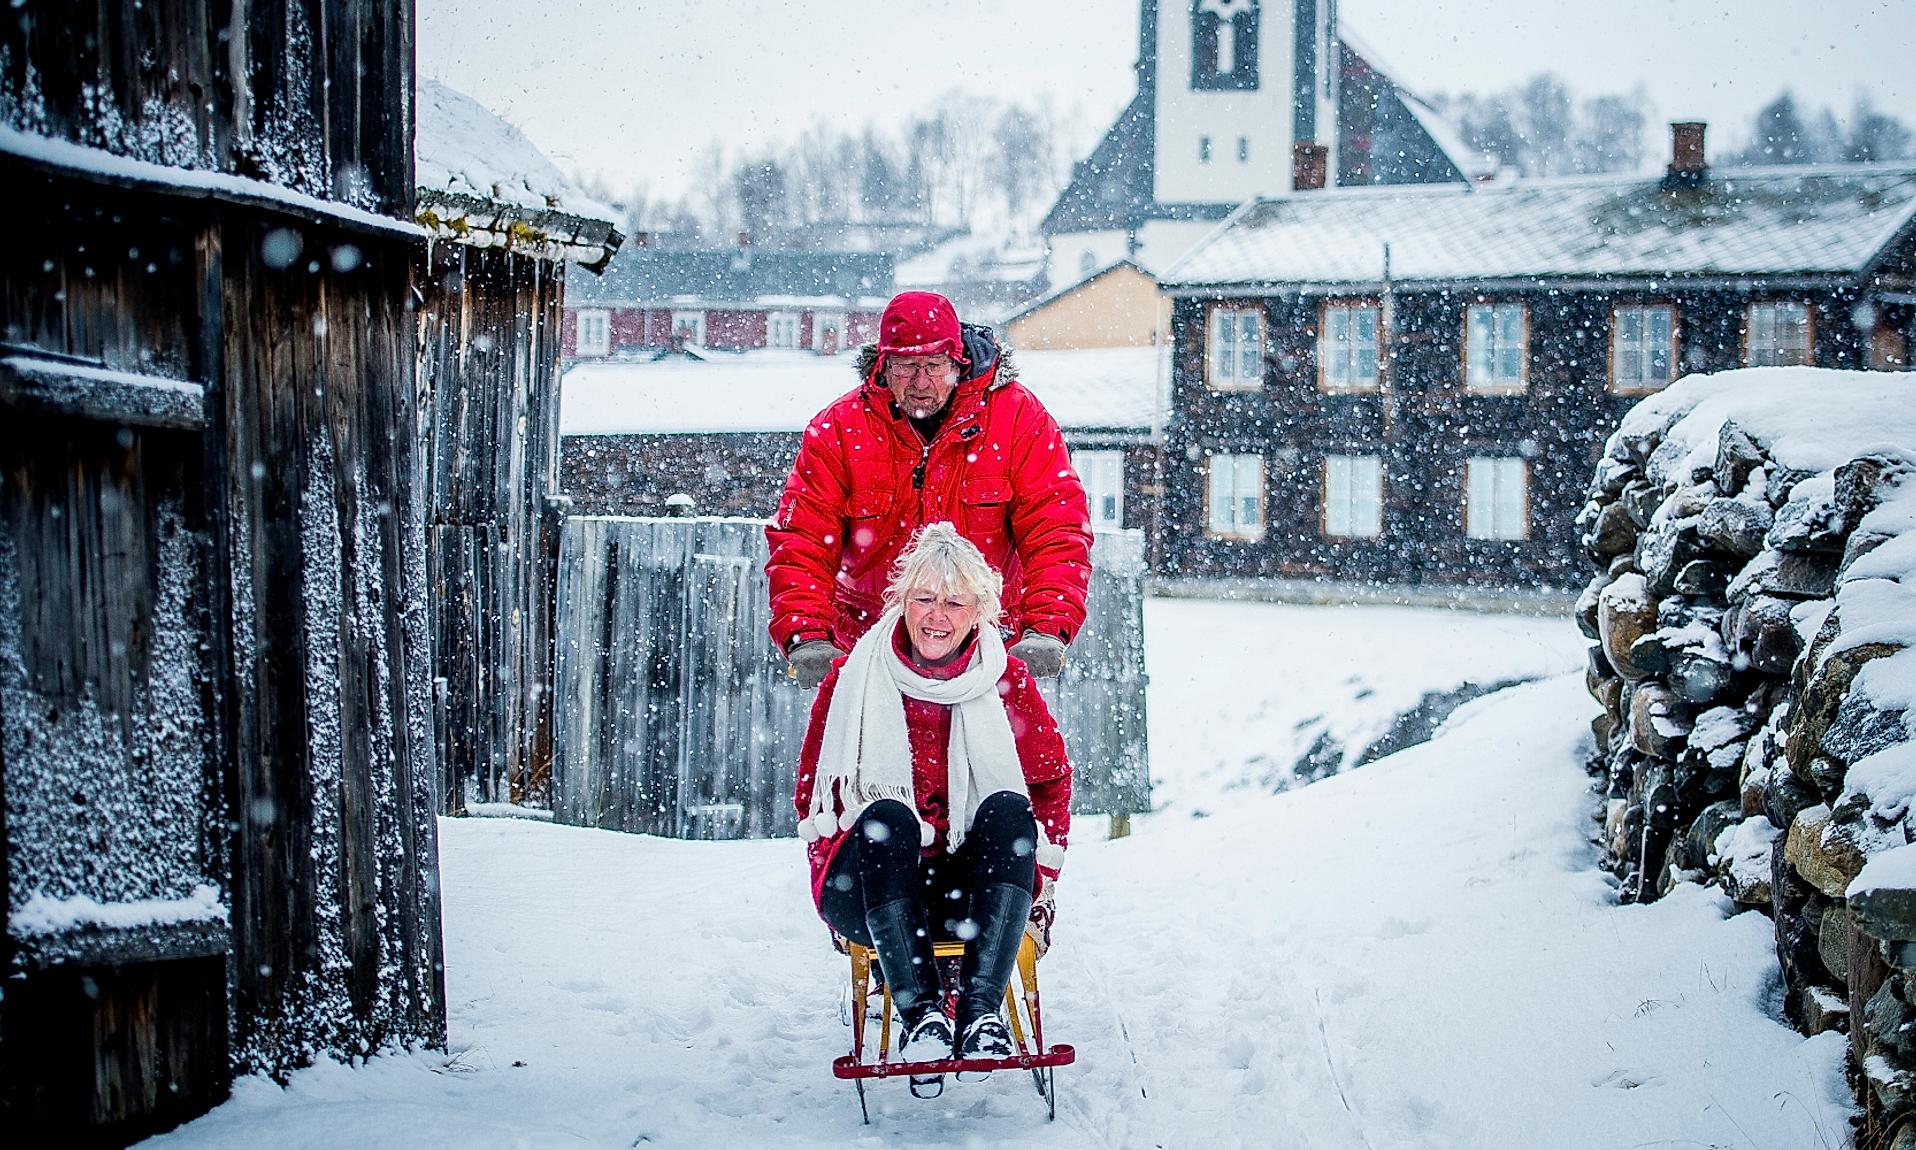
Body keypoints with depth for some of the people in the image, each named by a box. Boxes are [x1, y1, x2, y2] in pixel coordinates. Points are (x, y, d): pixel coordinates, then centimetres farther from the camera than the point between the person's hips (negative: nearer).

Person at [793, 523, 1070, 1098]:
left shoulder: (1007, 681, 3)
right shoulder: (853, 679, 1)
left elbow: (1051, 781, 12)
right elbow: (813, 794, 6)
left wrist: (1039, 878, 4)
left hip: (969, 889, 1)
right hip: (873, 891, -1)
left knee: (1009, 810, -27)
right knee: (885, 816, -32)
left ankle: (981, 1011, -39)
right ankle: (922, 1014, -42)